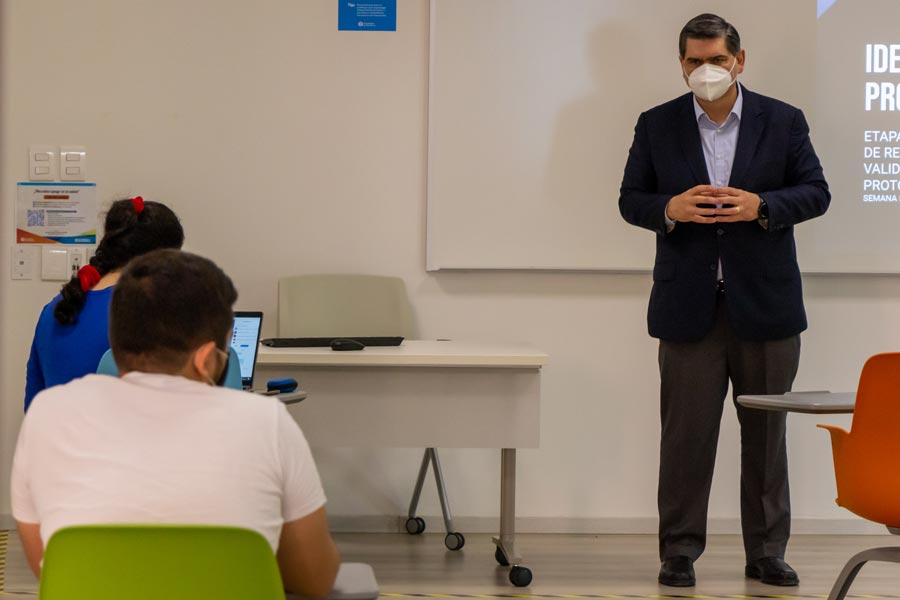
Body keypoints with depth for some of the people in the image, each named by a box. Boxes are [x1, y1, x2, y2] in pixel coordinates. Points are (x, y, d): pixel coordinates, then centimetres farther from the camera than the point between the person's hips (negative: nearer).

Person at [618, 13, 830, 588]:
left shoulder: (784, 121, 4)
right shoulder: (657, 125, 5)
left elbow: (816, 192, 2)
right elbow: (630, 200, 6)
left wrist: (760, 206, -15)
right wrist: (669, 209, -15)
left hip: (765, 303, 0)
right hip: (689, 304, 0)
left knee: (766, 432, 7)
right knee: (686, 433, 2)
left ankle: (767, 552, 17)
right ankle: (679, 551, 10)